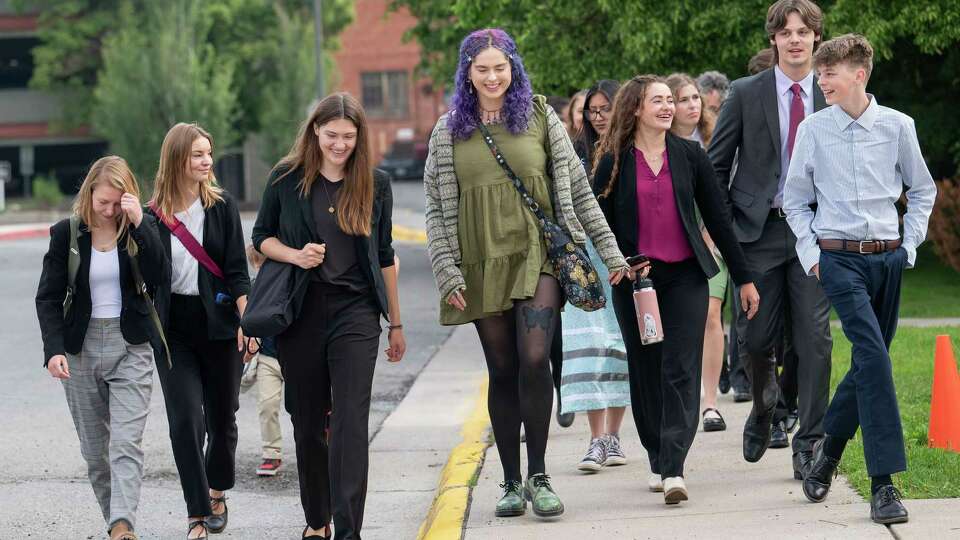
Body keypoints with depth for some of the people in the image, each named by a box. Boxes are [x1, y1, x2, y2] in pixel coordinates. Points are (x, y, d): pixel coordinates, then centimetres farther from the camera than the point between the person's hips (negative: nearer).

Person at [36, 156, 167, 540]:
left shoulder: (140, 229, 0)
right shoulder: (66, 234, 0)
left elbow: (159, 277, -15)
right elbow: (48, 297, 1)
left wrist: (139, 224, -20)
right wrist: (54, 349, -12)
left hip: (131, 348, -2)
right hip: (81, 347, 2)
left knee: (126, 443, -15)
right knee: (94, 448, 7)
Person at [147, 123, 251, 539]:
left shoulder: (221, 206, 0)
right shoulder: (154, 214, 1)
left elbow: (237, 271, -1)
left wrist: (246, 322, -9)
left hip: (219, 322, 0)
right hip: (174, 329, 0)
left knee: (221, 418, 10)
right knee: (185, 421, -9)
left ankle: (217, 493, 33)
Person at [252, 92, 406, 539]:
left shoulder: (375, 184, 4)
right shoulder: (287, 178, 1)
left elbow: (385, 257, 11)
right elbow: (262, 237, 10)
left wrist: (395, 323, 14)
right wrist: (296, 255, -11)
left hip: (355, 310, -1)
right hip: (301, 311, 1)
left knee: (350, 421, -11)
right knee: (307, 421, 9)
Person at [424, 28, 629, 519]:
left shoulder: (540, 117, 6)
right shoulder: (450, 131, 8)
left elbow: (578, 190, 8)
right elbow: (436, 209, 7)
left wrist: (609, 251, 5)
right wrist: (447, 271, -2)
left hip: (537, 256, -1)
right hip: (482, 263, 1)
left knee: (534, 361, -16)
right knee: (503, 372, 5)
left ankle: (538, 476, -6)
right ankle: (511, 483, 14)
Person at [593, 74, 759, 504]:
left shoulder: (689, 155, 5)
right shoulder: (614, 162, 1)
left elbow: (717, 217, 8)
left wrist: (743, 277, 8)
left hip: (685, 276, 0)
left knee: (680, 371, -9)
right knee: (645, 372, 6)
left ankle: (673, 469, -16)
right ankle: (658, 462, 19)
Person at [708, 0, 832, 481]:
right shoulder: (746, 93, 2)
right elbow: (716, 164, 5)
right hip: (758, 229, 0)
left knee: (814, 339, -5)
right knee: (756, 338, 3)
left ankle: (809, 444, 2)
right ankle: (764, 411, 33)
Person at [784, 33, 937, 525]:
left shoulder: (897, 126, 3)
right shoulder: (813, 129, 1)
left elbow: (922, 189, 15)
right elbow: (795, 198, 11)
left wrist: (910, 244, 7)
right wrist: (809, 252, 2)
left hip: (887, 258, 3)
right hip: (838, 258, -3)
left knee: (869, 363, 8)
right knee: (873, 355, -17)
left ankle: (829, 445, 32)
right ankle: (883, 484, -19)